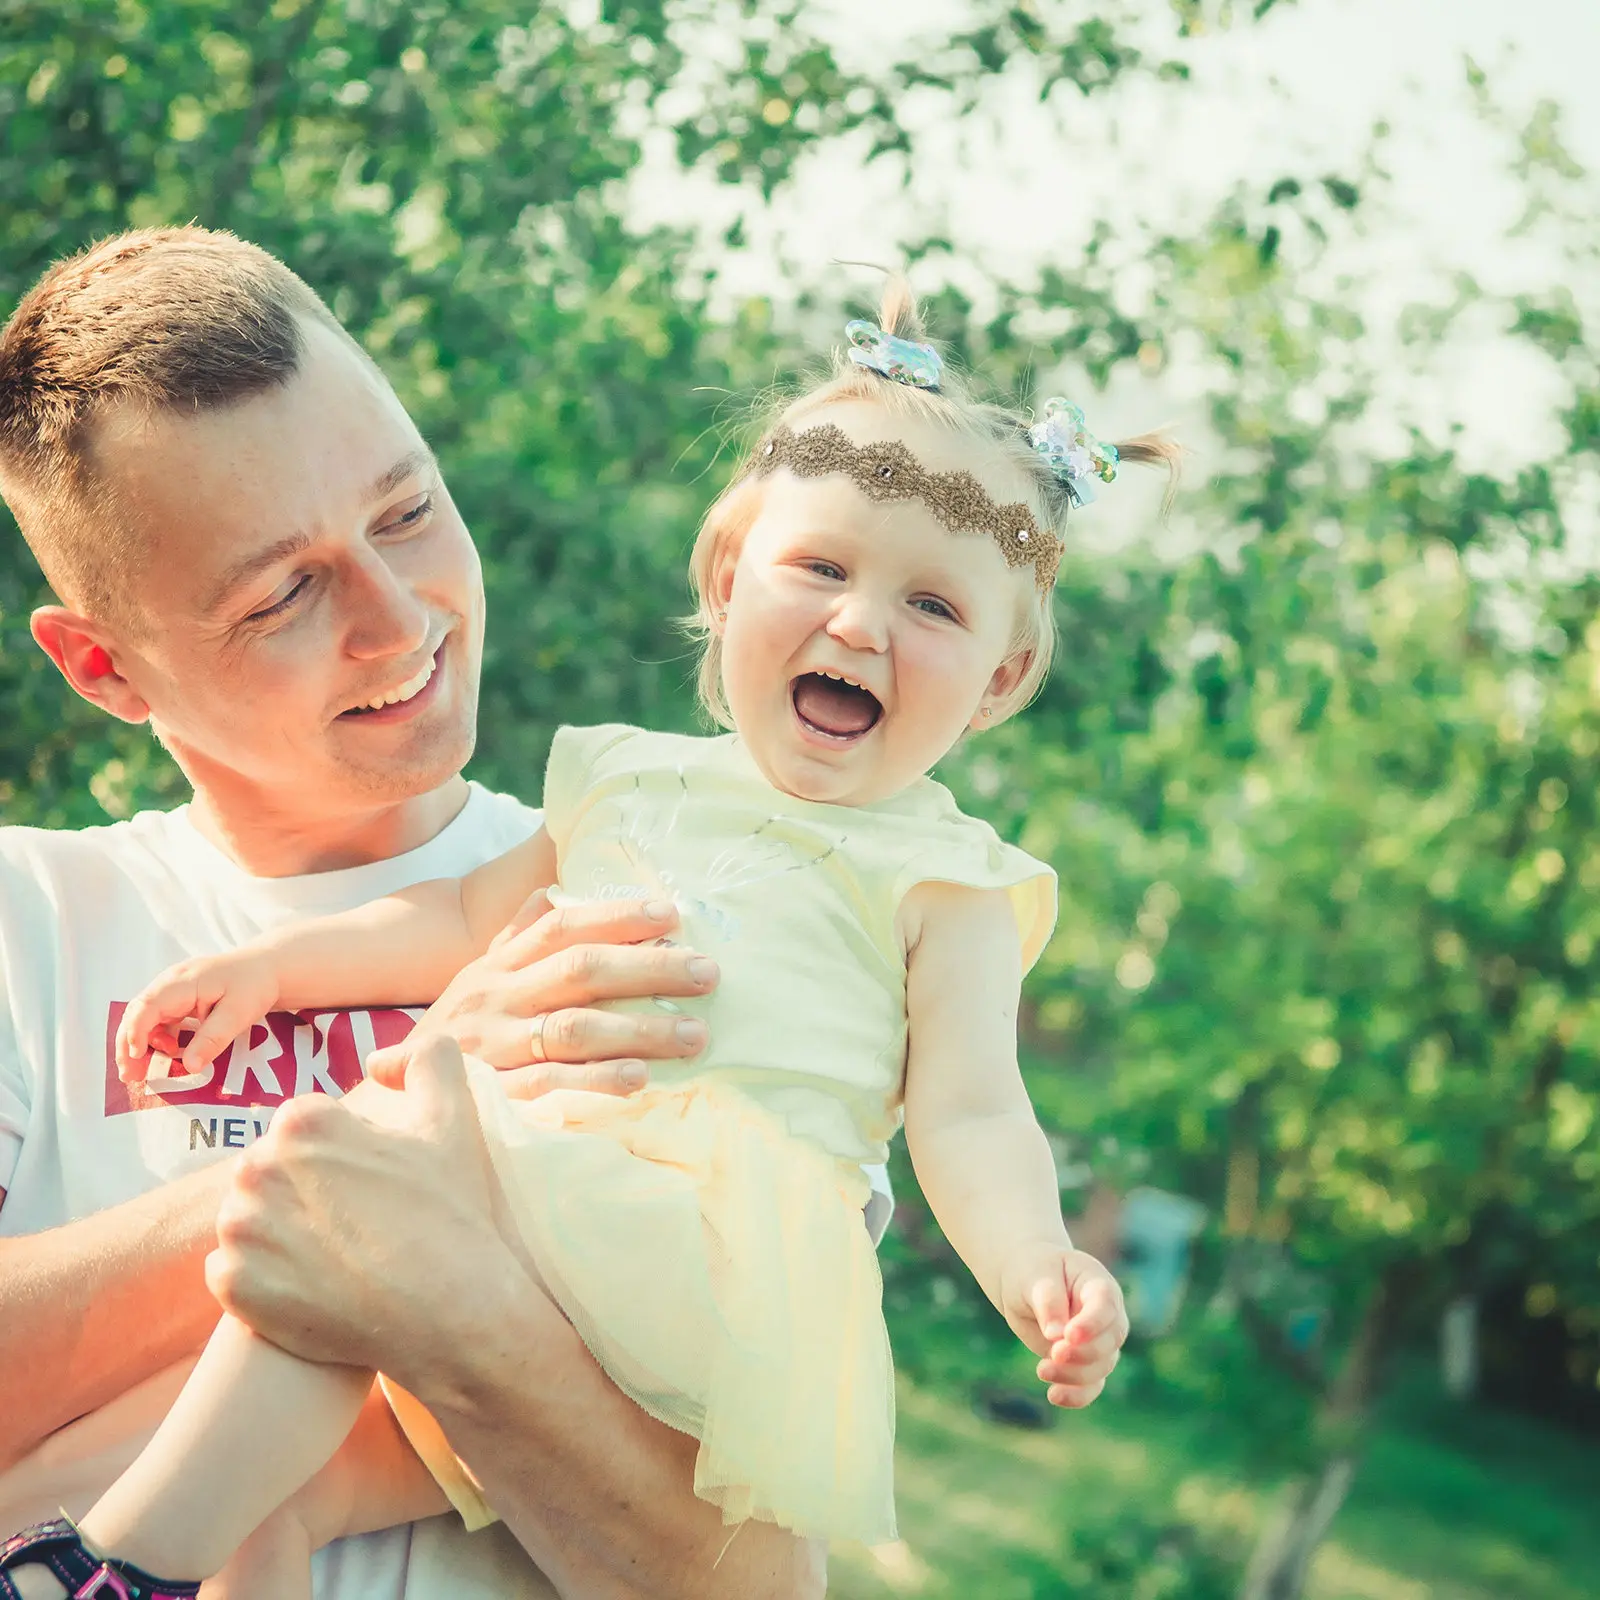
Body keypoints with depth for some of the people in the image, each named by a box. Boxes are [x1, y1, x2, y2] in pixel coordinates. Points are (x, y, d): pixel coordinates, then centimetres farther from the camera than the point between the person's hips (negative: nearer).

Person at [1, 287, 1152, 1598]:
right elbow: (467, 919, 33)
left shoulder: (942, 876, 11)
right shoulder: (631, 779, 26)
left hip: (717, 1243, -5)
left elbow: (969, 1112, 1)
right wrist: (274, 963, 21)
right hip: (523, 1168, 6)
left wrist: (1032, 1265, -19)